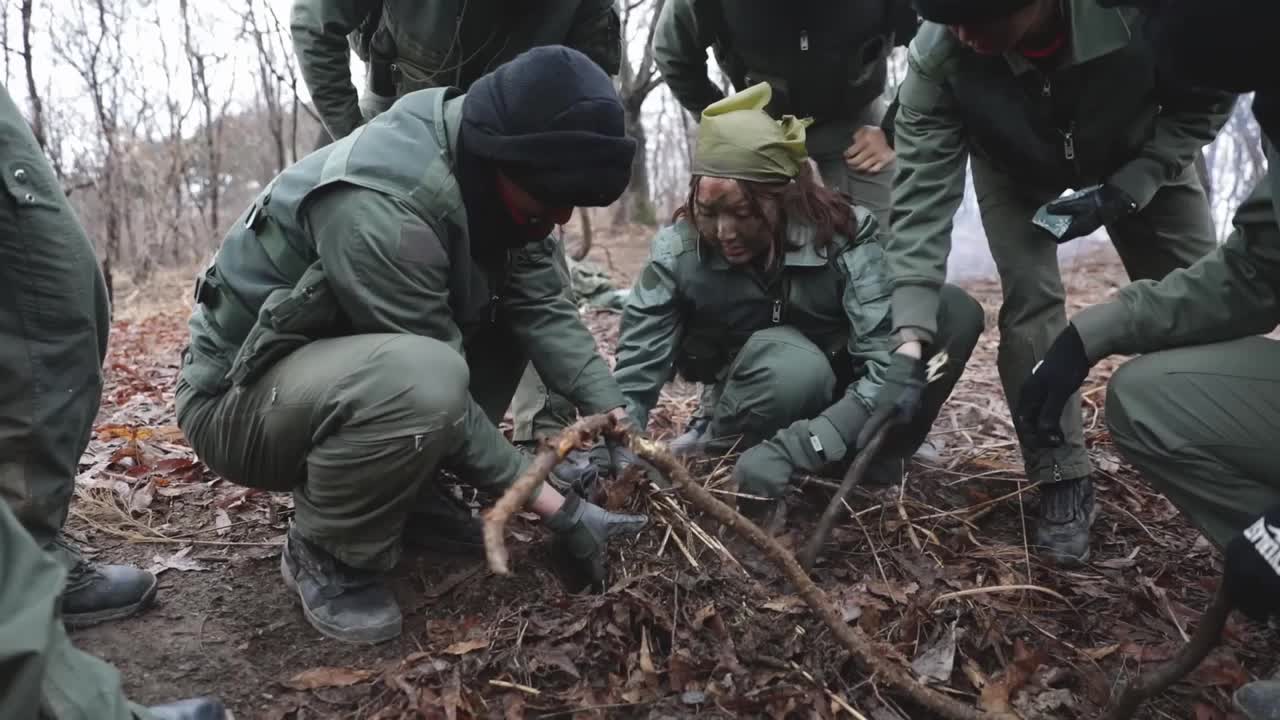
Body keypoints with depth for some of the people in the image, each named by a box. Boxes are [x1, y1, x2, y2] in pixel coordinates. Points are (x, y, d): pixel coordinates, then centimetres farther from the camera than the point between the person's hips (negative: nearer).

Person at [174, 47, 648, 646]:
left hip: (344, 369, 8)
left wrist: (615, 418, -19)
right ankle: (324, 553, -9)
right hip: (237, 398, -8)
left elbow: (543, 309, -8)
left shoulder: (489, 179, -8)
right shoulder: (379, 209, -33)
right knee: (419, 378, -37)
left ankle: (409, 495, 7)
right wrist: (557, 507, -24)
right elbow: (437, 384, -29)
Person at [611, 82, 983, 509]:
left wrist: (791, 449, -43)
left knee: (956, 312, -23)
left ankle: (871, 458, -10)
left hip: (843, 401, 2)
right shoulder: (678, 252, -20)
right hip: (758, 401, -1)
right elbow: (634, 375, -18)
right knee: (791, 364, -38)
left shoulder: (844, 234, -24)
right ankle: (724, 453, -9)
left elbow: (892, 362, -32)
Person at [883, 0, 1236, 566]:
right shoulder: (936, 59, -38)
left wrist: (1123, 192, -30)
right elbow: (920, 199, -37)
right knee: (1029, 300, -18)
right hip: (1016, 168, -1)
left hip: (1142, 153, 1)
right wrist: (911, 336, -45)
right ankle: (1062, 480, -4)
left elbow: (1207, 99, -19)